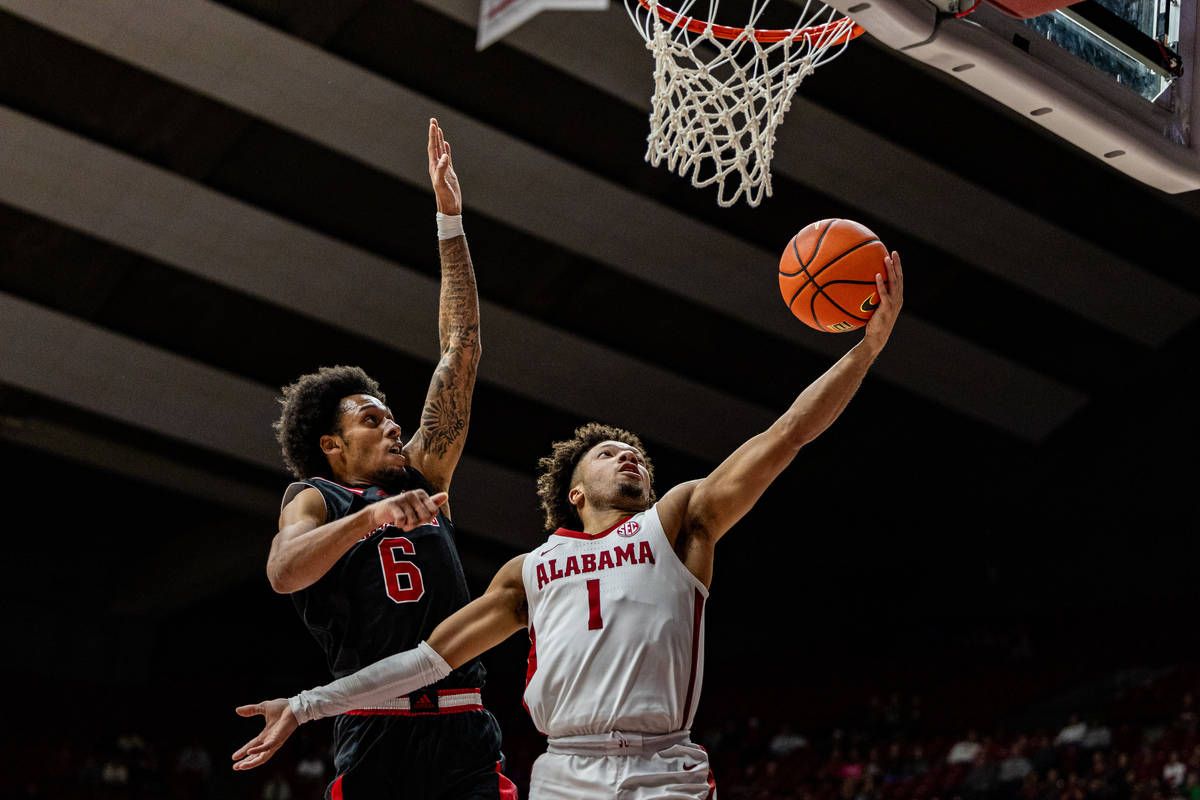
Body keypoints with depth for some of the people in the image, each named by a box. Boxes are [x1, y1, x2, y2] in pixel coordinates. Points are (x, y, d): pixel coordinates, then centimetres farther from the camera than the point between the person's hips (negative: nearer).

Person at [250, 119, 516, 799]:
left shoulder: (423, 476, 19)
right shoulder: (316, 500, 8)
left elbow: (461, 354, 17)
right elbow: (284, 573, -15)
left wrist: (451, 222, 15)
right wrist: (373, 515, -24)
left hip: (464, 730, 4)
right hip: (378, 735, -4)